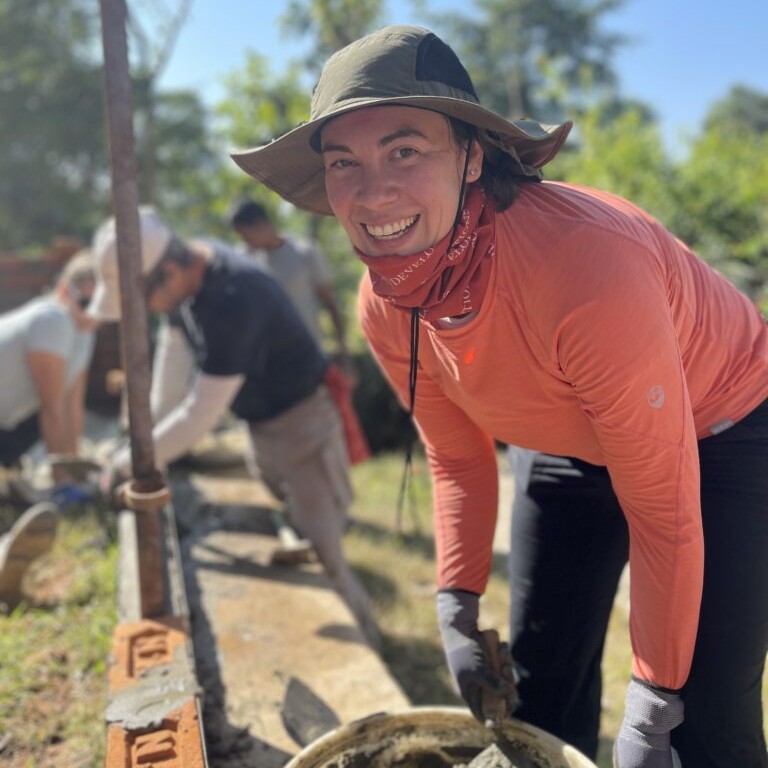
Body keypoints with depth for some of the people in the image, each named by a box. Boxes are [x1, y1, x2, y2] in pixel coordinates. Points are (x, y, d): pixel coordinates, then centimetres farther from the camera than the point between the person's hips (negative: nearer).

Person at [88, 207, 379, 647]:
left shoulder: (234, 299, -34)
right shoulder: (184, 272, -6)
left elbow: (202, 413, -31)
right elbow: (175, 352, 6)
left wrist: (130, 462, -19)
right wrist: (152, 439, 3)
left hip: (302, 423, -9)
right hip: (262, 425, 9)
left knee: (322, 555, -4)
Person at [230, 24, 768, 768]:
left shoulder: (587, 265, -38)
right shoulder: (382, 306, -18)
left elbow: (663, 511, -29)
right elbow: (458, 459, -3)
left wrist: (650, 704, -20)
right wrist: (456, 611, -9)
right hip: (581, 446, 5)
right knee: (542, 676, 10)